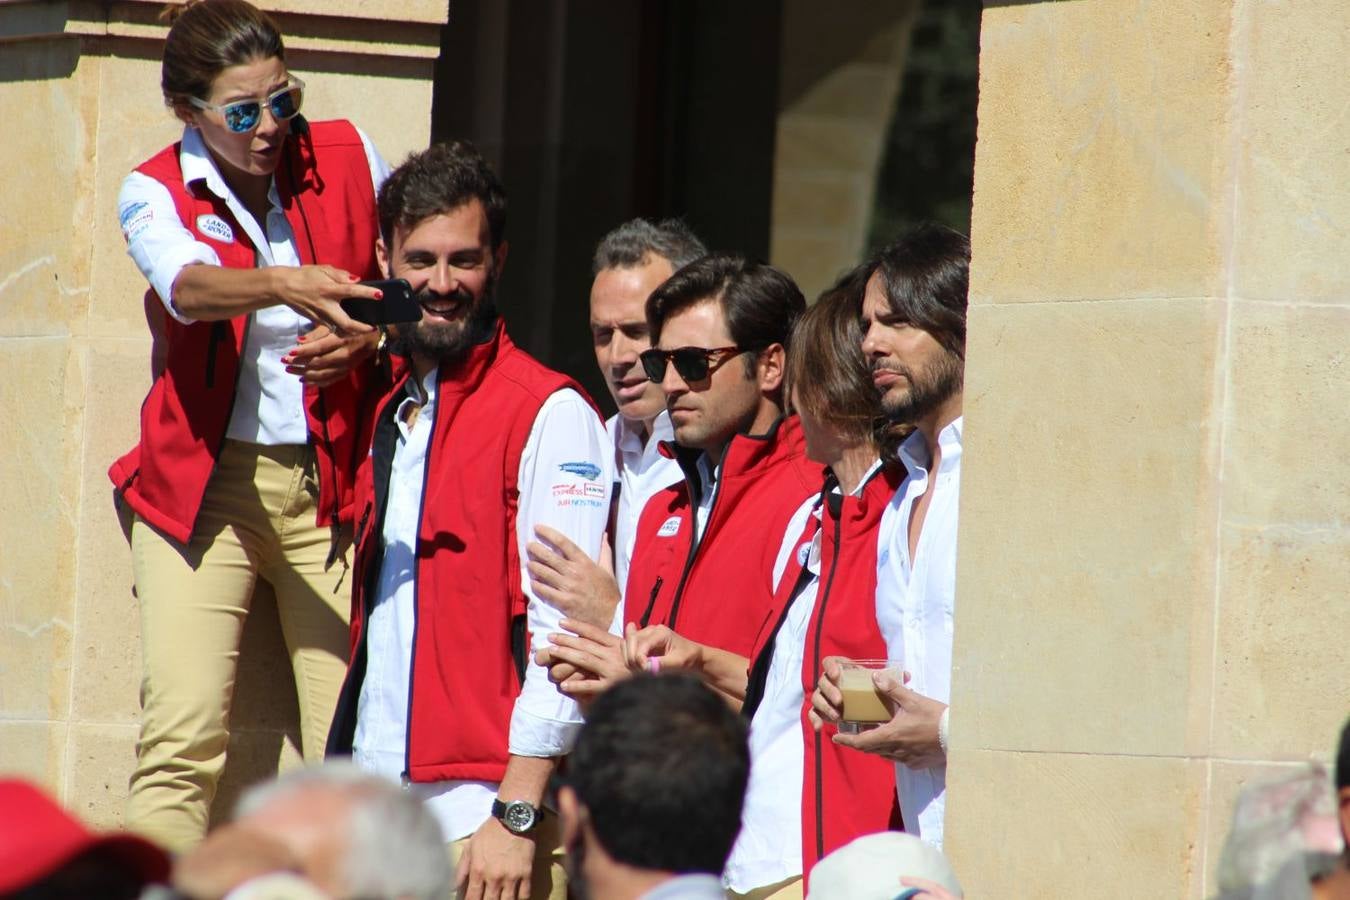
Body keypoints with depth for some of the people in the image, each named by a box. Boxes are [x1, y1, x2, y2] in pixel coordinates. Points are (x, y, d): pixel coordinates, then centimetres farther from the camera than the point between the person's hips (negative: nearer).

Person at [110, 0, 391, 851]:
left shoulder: (350, 159, 5)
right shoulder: (154, 194, -1)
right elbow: (190, 286, -22)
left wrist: (366, 340, -13)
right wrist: (286, 287, -43)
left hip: (335, 481, 1)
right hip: (206, 479, -1)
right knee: (182, 738, -12)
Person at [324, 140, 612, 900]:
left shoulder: (550, 415, -7)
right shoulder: (395, 416, 17)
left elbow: (563, 631, -13)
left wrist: (517, 815, -18)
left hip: (481, 816, -7)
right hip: (376, 814, 7)